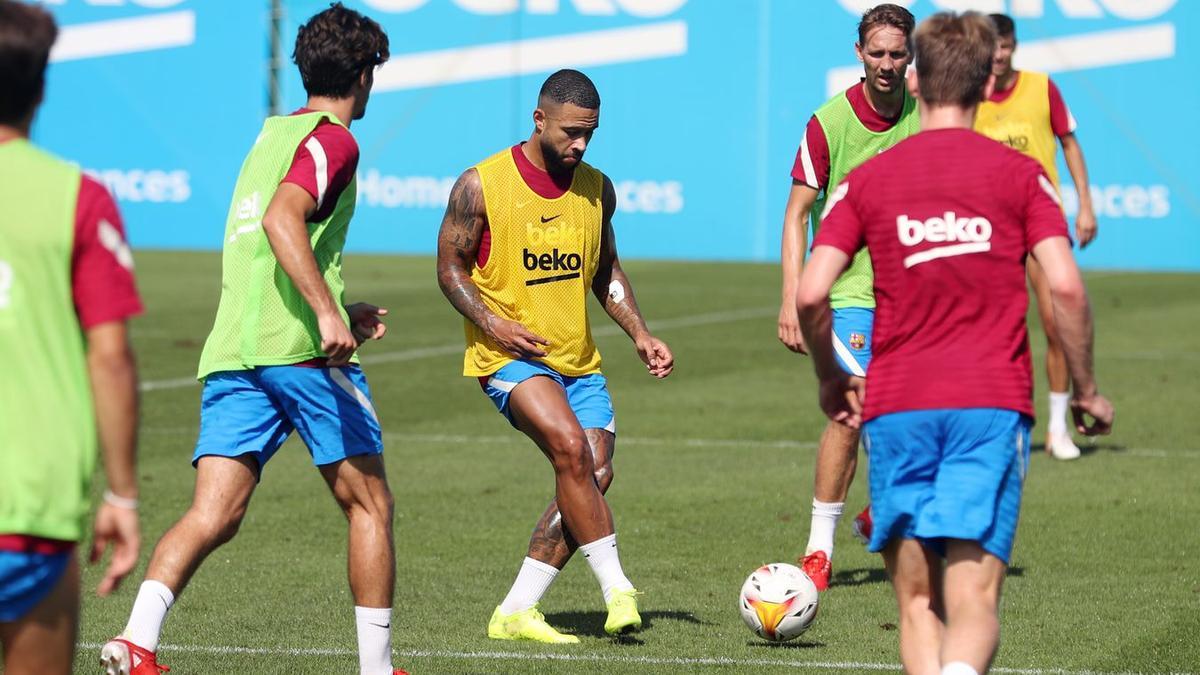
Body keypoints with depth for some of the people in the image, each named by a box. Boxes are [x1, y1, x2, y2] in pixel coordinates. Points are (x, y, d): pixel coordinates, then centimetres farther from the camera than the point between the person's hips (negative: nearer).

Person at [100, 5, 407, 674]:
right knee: (370, 505, 7)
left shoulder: (272, 134, 24)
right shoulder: (333, 140, -2)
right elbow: (281, 219, -20)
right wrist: (328, 313, -26)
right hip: (301, 348, -7)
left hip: (231, 348, 7)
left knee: (213, 515, -4)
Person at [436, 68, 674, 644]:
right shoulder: (481, 185, -8)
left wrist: (639, 335, 8)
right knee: (571, 449, -26)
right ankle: (617, 589, -19)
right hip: (509, 356, -6)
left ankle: (515, 612, 2)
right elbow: (450, 268, -2)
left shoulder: (596, 189, 7)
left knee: (596, 474, -5)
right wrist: (491, 322, -18)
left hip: (579, 359, 6)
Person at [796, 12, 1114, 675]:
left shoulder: (866, 180, 8)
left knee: (918, 601, 11)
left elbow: (809, 295, -1)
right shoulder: (1019, 174, 5)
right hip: (993, 402, -1)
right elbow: (1065, 286, -5)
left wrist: (830, 380, 15)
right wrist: (1086, 390, 7)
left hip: (895, 406, 1)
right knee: (974, 601, -8)